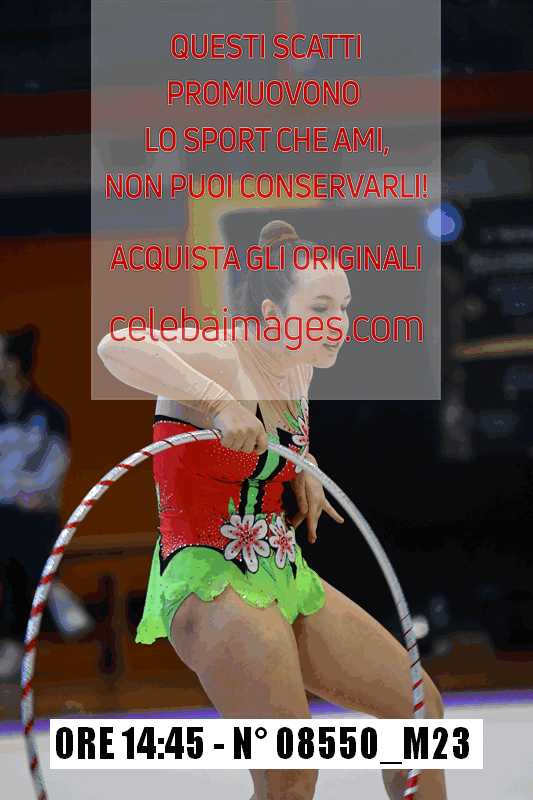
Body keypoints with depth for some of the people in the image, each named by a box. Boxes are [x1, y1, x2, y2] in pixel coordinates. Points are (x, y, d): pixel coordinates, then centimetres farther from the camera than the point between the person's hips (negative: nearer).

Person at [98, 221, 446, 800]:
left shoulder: (296, 368, 11)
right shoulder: (219, 356, -15)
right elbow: (118, 348, -36)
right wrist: (219, 403, -40)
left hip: (285, 577, 9)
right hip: (212, 583, -9)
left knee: (420, 706, 10)